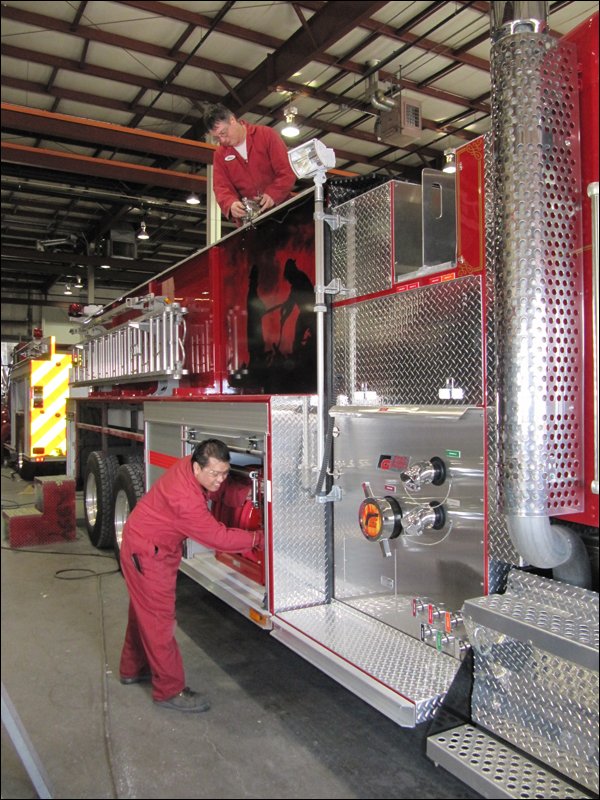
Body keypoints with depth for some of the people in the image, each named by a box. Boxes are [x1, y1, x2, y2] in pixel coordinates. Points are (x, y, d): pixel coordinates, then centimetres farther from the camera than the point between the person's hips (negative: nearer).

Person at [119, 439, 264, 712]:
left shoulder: (197, 469, -12)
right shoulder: (184, 498, -37)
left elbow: (226, 491, -1)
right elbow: (218, 537, -30)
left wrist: (247, 489, -23)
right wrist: (259, 539, -24)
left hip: (158, 546, 10)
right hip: (146, 553, -10)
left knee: (144, 610, 23)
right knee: (159, 617, -1)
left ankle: (133, 668, 42)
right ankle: (170, 690, 11)